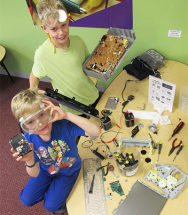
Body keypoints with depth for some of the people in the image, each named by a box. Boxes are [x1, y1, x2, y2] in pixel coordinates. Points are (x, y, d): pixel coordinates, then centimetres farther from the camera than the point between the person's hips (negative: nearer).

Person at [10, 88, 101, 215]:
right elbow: (35, 174, -19)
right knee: (26, 200, 9)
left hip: (68, 170, -3)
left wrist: (67, 115, -51)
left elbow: (96, 131, -48)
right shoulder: (28, 139, -25)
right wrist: (30, 161, -44)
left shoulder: (64, 125, -36)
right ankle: (49, 188, 37)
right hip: (46, 171, 3)